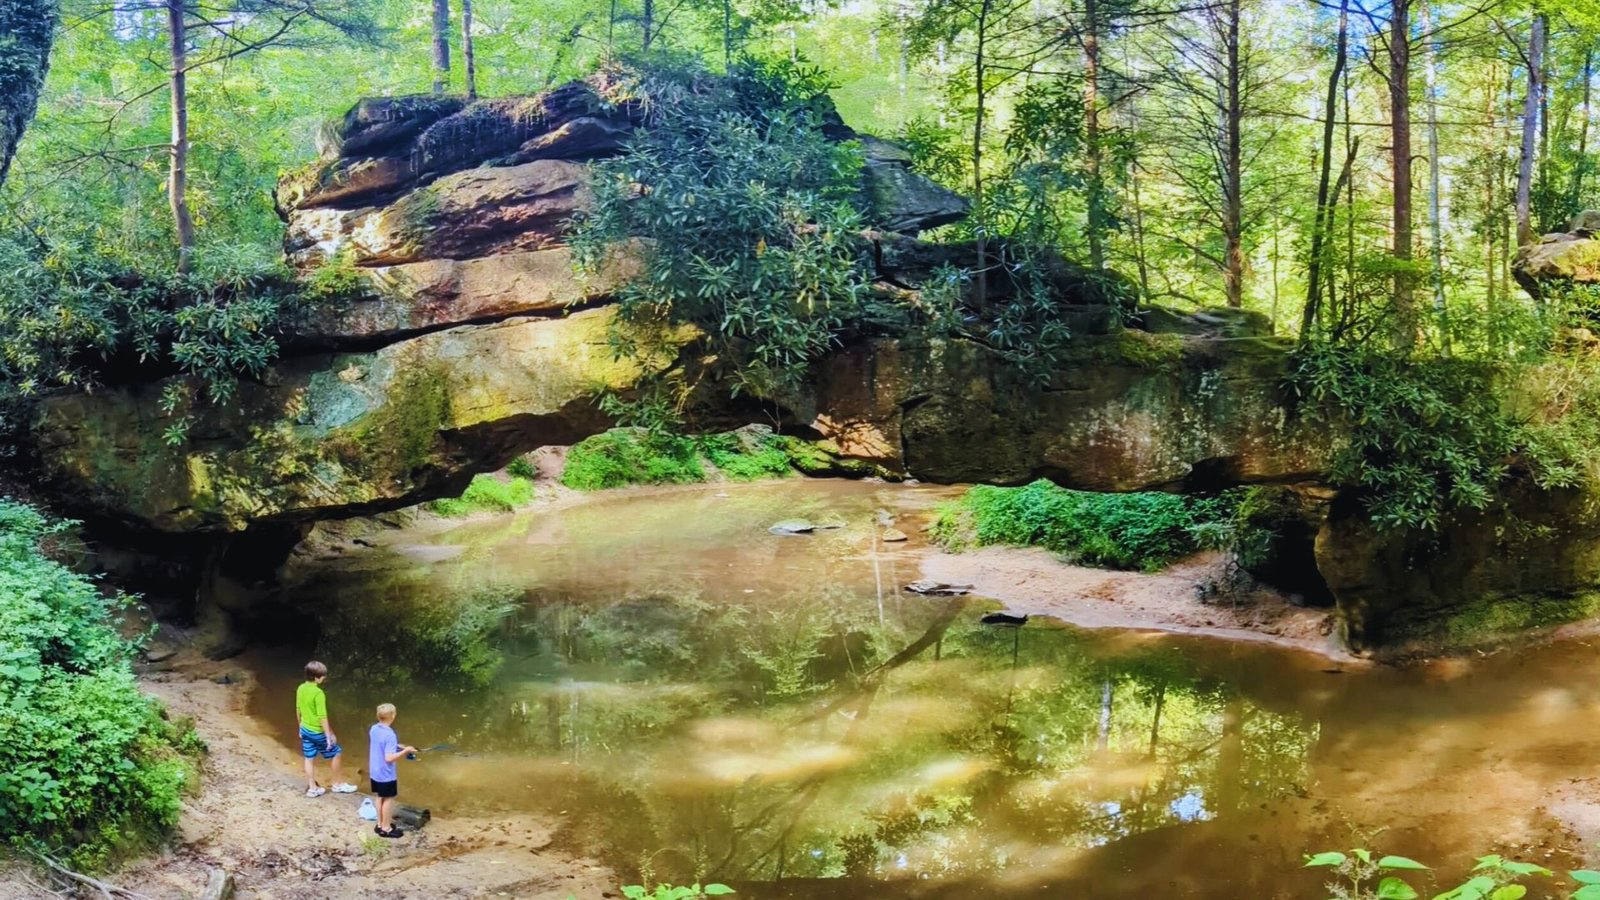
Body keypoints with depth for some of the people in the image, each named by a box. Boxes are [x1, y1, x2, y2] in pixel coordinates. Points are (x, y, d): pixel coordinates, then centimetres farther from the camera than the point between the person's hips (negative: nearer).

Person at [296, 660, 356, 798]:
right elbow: (322, 717, -24)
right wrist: (328, 736, -18)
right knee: (335, 754, 11)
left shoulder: (301, 689, -2)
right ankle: (338, 784, 22)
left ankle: (312, 788, 24)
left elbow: (298, 710, 9)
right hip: (317, 732, -7)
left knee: (309, 758, 16)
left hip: (305, 730, 7)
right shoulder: (318, 693, -26)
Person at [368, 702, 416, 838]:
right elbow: (389, 758, -29)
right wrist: (404, 751, -20)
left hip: (375, 772, 8)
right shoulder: (389, 735, -27)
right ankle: (386, 828, 16)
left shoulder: (373, 729, -3)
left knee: (380, 797, 20)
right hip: (386, 774, -8)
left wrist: (397, 746, 11)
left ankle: (380, 824, 31)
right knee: (388, 799, 7)